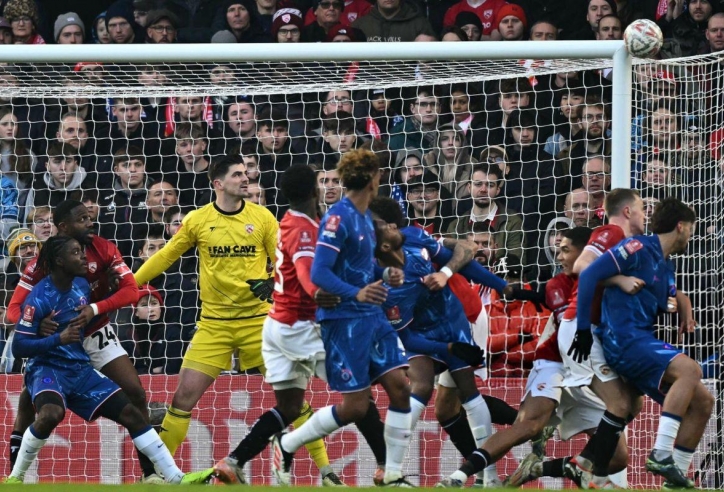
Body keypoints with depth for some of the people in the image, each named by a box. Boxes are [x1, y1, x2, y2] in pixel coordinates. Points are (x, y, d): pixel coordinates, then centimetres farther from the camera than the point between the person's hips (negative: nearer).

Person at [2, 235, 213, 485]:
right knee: (51, 413, -38)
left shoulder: (82, 285, 6)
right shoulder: (39, 297, -16)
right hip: (46, 368, -7)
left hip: (80, 369, 7)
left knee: (130, 412, -1)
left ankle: (176, 478, 4)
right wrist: (59, 338, -26)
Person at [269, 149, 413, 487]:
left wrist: (385, 276, 4)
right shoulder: (338, 218, -16)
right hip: (344, 320, -8)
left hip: (371, 316, 8)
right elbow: (319, 273, -22)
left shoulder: (365, 217, 12)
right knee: (355, 406, -6)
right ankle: (286, 444, 14)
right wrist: (355, 293, -36)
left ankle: (393, 476, 5)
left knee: (400, 386, -2)